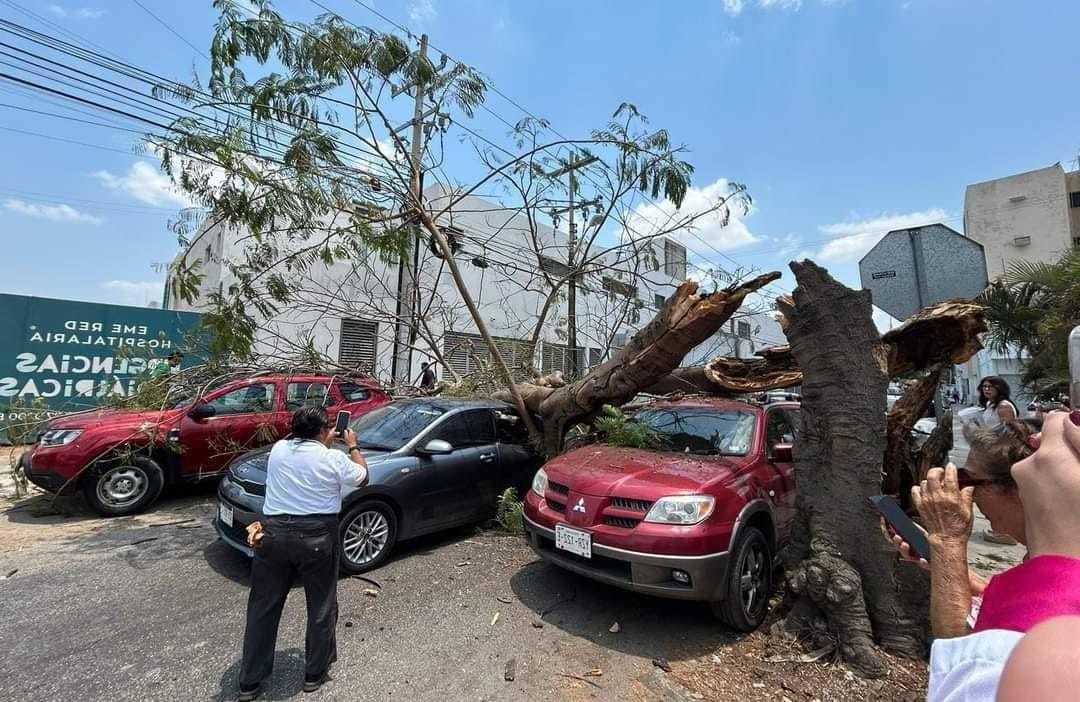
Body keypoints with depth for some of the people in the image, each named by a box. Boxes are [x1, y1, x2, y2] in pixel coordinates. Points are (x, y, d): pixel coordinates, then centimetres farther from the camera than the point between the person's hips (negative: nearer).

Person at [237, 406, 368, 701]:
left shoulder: (278, 449, 3)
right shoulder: (334, 458, -11)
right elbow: (362, 477, 6)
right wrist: (353, 446, 16)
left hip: (274, 533, 4)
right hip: (316, 537, -4)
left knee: (263, 606, 18)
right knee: (321, 607, 14)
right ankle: (315, 674, 29)